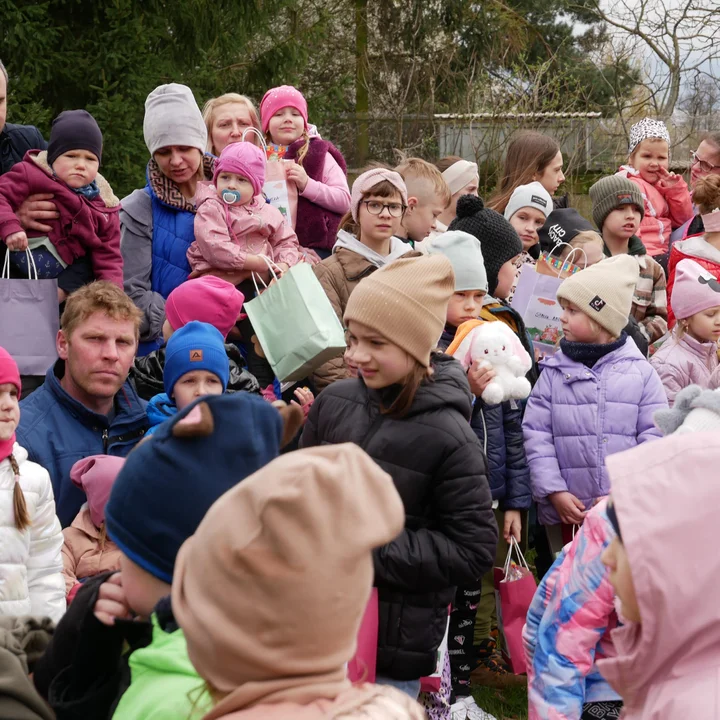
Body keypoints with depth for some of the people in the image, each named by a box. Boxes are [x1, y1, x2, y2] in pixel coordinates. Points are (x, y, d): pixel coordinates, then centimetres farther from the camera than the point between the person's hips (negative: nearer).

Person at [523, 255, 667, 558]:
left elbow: (654, 438, -2)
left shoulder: (640, 372, 0)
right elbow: (537, 435, -1)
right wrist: (555, 491, -9)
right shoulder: (554, 372, 1)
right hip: (567, 511, 1)